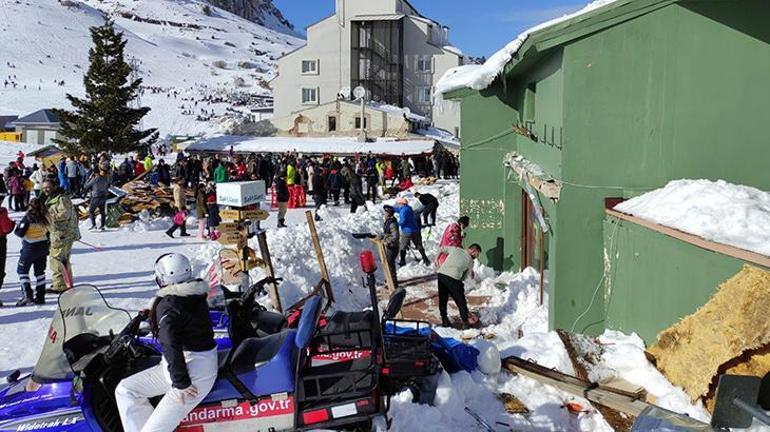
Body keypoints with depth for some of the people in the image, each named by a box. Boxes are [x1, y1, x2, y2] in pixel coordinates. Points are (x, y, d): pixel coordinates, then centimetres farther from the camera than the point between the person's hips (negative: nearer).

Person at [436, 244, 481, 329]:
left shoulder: (455, 249, 17)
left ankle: (444, 320, 28)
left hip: (441, 274, 5)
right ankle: (465, 322, 19)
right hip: (453, 279, -4)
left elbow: (441, 249, 29)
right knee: (461, 302, 12)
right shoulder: (470, 261, 8)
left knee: (442, 300, 19)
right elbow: (464, 277, 10)